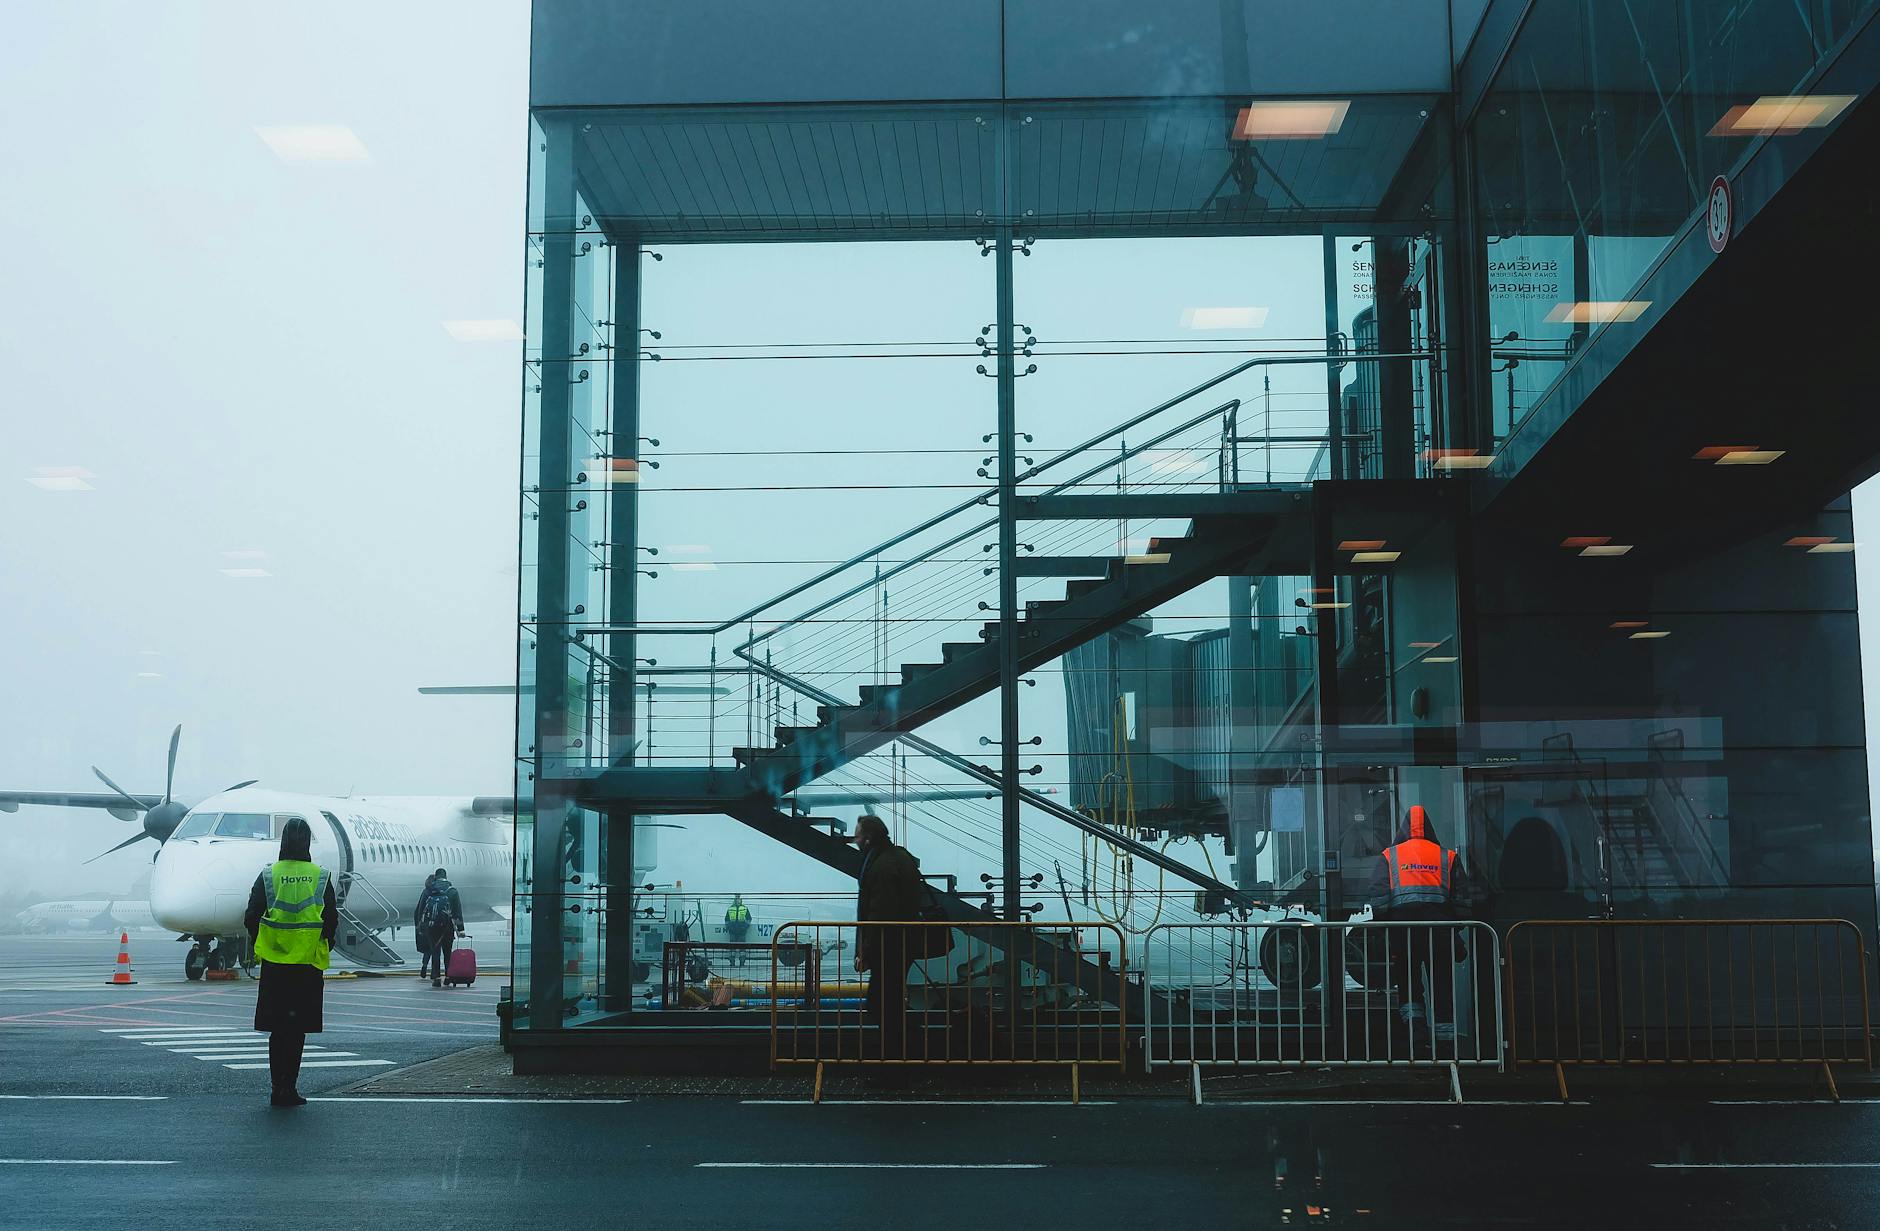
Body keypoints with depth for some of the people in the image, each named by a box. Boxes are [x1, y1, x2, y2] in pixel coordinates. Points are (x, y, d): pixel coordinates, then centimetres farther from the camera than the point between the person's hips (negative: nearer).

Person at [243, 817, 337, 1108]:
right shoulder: (321, 877, -2)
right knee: (297, 1029, 6)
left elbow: (251, 919, -2)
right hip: (308, 964, 0)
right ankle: (288, 1088, 3)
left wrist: (261, 946, 15)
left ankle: (278, 1088, 8)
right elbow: (331, 921, -1)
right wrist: (323, 947, 15)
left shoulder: (268, 875, -2)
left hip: (274, 963, 0)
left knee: (277, 1028, 9)